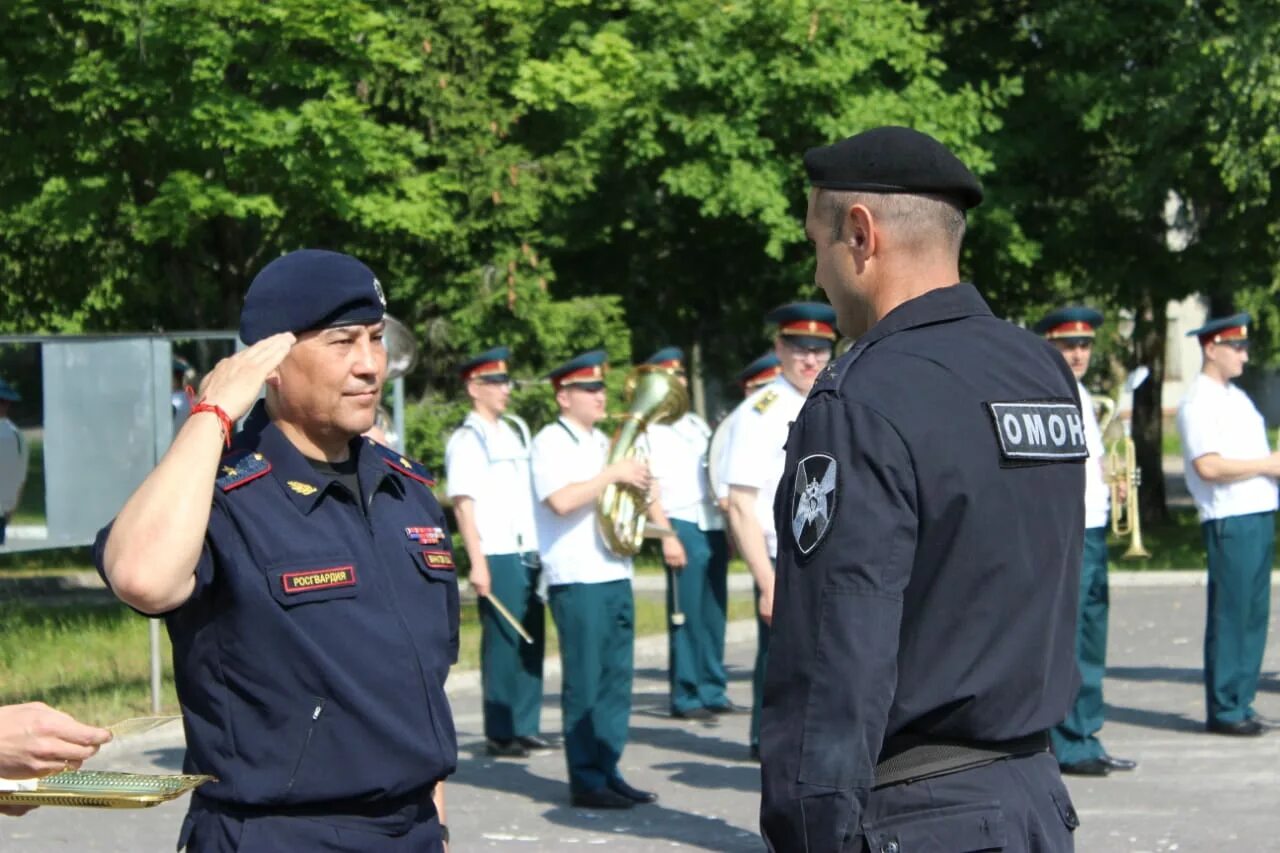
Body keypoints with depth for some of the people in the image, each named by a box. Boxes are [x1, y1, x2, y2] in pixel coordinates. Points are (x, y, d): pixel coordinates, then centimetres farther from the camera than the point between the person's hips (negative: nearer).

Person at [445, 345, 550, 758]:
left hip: (528, 552, 7)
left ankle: (525, 727, 15)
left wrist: (542, 546, 15)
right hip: (498, 556, -7)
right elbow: (463, 504, -12)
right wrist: (477, 564, -17)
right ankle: (499, 734, 2)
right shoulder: (466, 440, -7)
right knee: (503, 644, -4)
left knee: (532, 642, 8)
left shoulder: (516, 429, 16)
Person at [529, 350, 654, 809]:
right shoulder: (551, 441, -8)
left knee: (616, 680, 8)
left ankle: (608, 771, 14)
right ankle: (586, 782, 1)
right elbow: (562, 500, -23)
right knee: (584, 684, -4)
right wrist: (613, 473, -16)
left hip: (614, 574, 8)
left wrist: (634, 480, 8)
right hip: (577, 579, -8)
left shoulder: (601, 442, 18)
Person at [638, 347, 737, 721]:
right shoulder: (648, 430, -2)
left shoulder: (698, 424, 20)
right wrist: (667, 535, -16)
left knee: (713, 616, 8)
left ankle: (713, 691, 14)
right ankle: (685, 697, -1)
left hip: (714, 527, 7)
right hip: (683, 527, -7)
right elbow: (649, 489, -8)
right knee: (686, 617, -5)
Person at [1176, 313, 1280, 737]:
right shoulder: (1199, 402, -11)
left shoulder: (1235, 396, 19)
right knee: (1229, 617, -5)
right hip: (1229, 521, -9)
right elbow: (1208, 465, -20)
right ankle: (1223, 711, 1)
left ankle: (1241, 703, 17)